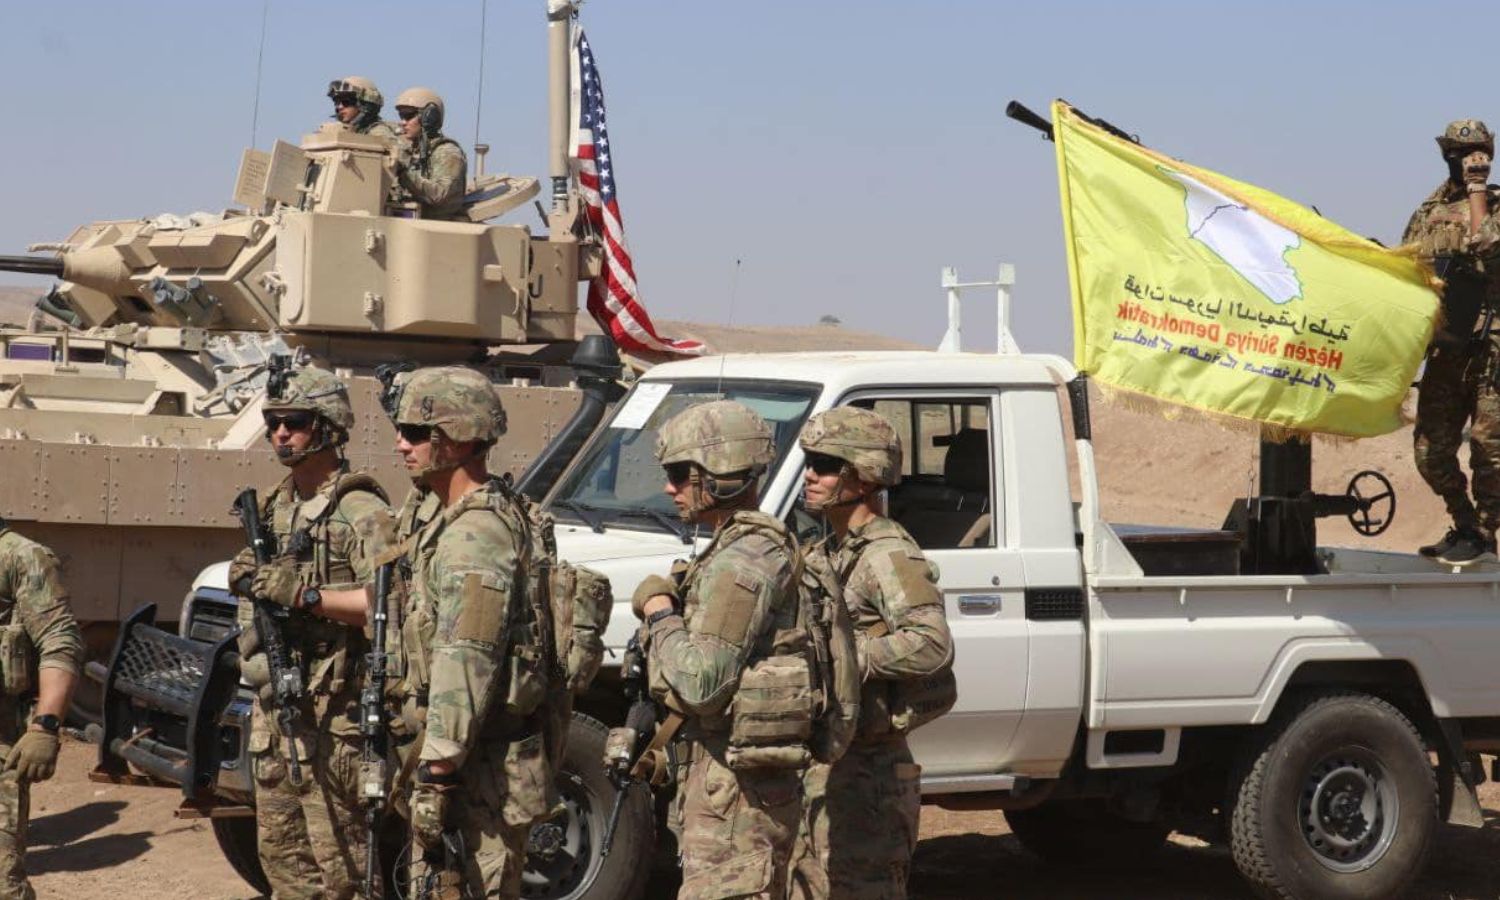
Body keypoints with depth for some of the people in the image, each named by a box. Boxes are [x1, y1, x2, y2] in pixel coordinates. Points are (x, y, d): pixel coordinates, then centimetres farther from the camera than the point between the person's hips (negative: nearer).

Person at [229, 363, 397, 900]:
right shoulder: (274, 508, 15)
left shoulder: (361, 513, -11)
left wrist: (305, 595, -26)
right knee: (282, 855, 14)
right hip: (274, 707, 9)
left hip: (332, 715, -9)